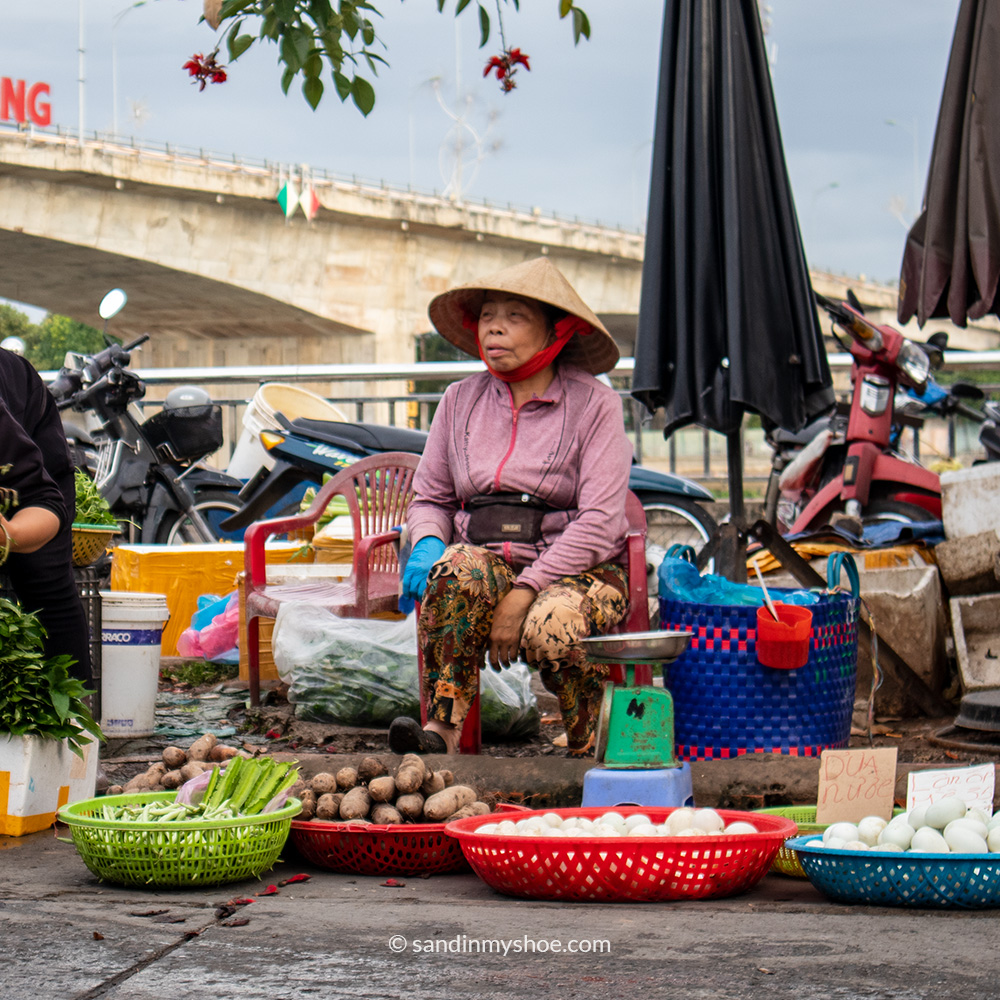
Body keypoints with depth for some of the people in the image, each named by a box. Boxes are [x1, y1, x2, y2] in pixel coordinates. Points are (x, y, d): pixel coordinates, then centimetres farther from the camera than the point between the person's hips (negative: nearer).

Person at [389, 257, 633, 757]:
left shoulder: (593, 405, -3)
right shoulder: (461, 400, 11)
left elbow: (599, 523, -11)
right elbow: (429, 497, 17)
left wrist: (524, 592, -21)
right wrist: (428, 546, -8)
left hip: (578, 571, -3)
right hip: (489, 560, 3)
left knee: (550, 627, -36)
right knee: (456, 571, -33)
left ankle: (587, 743, -6)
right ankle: (442, 730, -37)